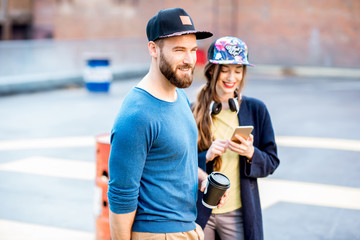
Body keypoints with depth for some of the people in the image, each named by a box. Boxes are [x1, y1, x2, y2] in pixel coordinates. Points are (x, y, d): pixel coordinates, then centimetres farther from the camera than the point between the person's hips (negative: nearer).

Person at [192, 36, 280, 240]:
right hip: (200, 211, 0)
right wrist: (206, 156, -18)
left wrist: (250, 153, -16)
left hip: (238, 213, 0)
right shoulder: (194, 111, -2)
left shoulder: (256, 109, 1)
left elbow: (272, 163, 3)